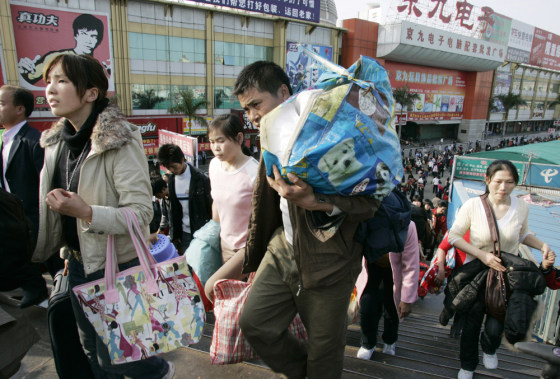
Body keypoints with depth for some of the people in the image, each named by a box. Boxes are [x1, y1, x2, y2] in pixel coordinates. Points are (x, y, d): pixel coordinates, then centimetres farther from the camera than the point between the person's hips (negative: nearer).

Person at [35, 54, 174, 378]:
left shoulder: (120, 141, -20)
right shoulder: (56, 141, 4)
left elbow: (142, 213, -24)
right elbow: (52, 207, 16)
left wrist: (86, 212, -33)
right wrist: (67, 253, 16)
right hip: (78, 263, 8)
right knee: (92, 351, 22)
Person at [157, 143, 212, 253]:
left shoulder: (200, 177, -13)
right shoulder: (171, 180, 4)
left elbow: (210, 206, -10)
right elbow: (173, 209, 10)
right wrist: (175, 235, 9)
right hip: (185, 232, 5)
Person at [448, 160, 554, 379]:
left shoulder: (521, 207, -8)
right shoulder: (472, 206, -17)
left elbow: (523, 235, 11)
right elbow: (454, 237, -11)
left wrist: (542, 245, -8)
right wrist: (482, 254, -21)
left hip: (508, 273, 2)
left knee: (495, 328, 2)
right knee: (472, 323, 13)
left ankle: (489, 348, 43)